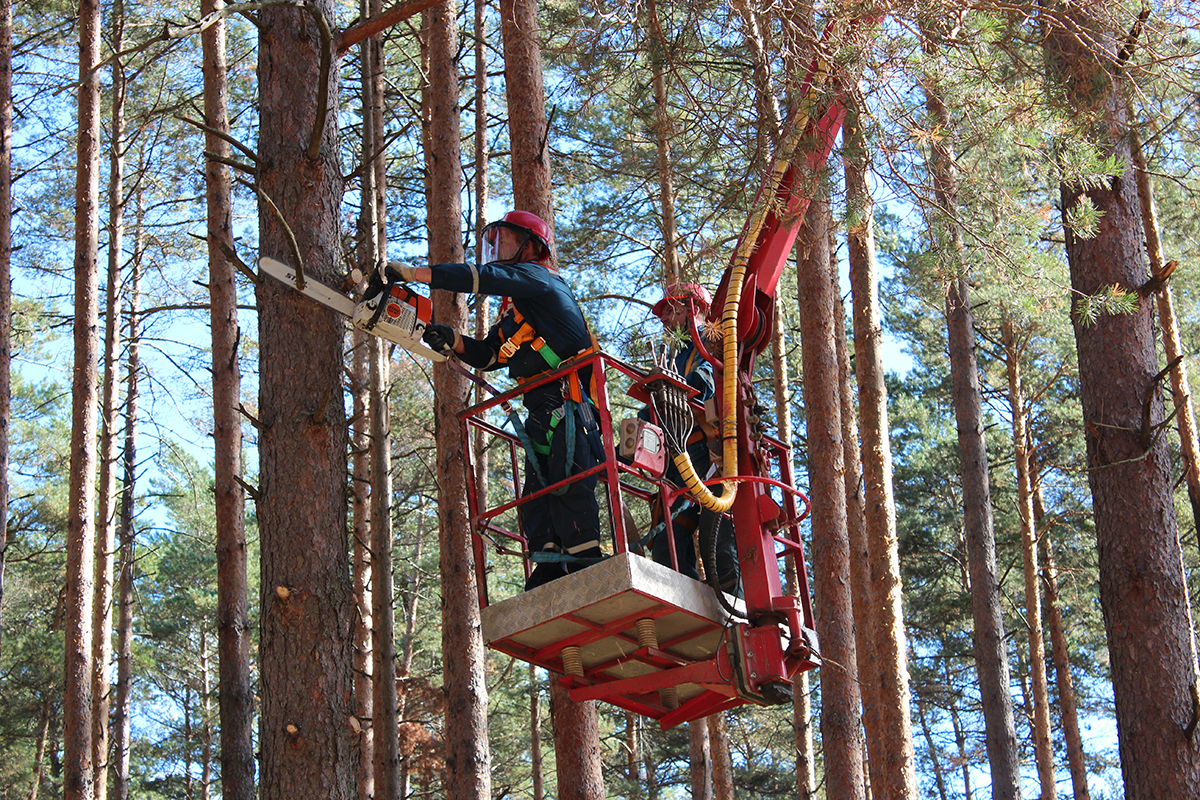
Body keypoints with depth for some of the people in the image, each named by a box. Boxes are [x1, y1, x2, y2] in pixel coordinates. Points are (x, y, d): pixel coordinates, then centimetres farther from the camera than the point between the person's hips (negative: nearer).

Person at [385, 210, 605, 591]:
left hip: (569, 400, -10)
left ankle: (586, 565, -20)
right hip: (541, 415, 10)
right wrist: (453, 341, 6)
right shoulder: (512, 310, 30)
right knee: (536, 493, 2)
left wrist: (414, 273, -15)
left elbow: (487, 278, -13)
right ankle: (549, 572, -3)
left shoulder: (538, 277, 1)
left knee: (569, 483, -16)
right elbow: (486, 355, 26)